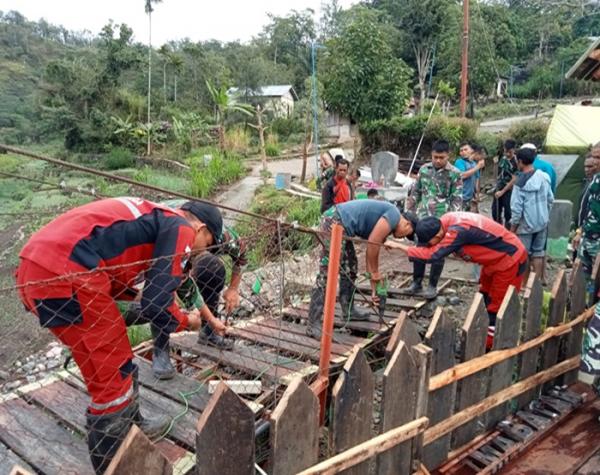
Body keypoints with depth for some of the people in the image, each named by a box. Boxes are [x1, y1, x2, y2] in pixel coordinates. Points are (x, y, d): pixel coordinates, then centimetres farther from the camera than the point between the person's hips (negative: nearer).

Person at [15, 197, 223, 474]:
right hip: (66, 275, -10)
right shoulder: (181, 228, -2)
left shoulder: (155, 217, 25)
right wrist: (185, 322, 14)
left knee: (111, 365, 24)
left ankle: (132, 427, 43)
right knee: (111, 375, 5)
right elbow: (156, 304, -7)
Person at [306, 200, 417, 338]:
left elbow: (373, 247, 26)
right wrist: (375, 273, 3)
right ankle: (313, 325, -6)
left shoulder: (386, 223, 24)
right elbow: (372, 243, -10)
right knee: (327, 275, -9)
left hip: (339, 224, 11)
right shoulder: (394, 216, -4)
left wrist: (374, 285, 26)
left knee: (350, 268, 22)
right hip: (335, 223, -11)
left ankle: (348, 309, 36)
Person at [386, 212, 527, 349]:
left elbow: (432, 255, -37)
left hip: (510, 259, -9)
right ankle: (486, 339, 32)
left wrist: (399, 246, -33)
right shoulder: (445, 222, -10)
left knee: (496, 308, -1)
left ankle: (488, 346, 10)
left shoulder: (458, 231, -36)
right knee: (484, 300, 18)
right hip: (496, 258, 9)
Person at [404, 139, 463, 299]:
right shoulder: (424, 169, 5)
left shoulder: (455, 174, -5)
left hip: (441, 221, -3)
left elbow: (457, 200, -6)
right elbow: (415, 192, 12)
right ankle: (416, 283, 21)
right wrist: (409, 212, 8)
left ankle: (432, 286, 15)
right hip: (422, 218, 4)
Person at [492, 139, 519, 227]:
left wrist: (502, 191, -16)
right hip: (499, 188, 7)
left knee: (508, 214, 2)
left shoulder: (516, 162, -17)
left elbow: (514, 179, -17)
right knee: (495, 212, 13)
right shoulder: (503, 157, 4)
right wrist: (496, 163, -2)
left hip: (509, 191, -7)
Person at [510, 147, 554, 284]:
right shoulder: (544, 177, 0)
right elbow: (550, 200, 9)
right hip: (542, 222, 6)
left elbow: (516, 208, -16)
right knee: (538, 253, 14)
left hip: (526, 224, -6)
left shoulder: (520, 182, -18)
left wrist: (513, 227, -6)